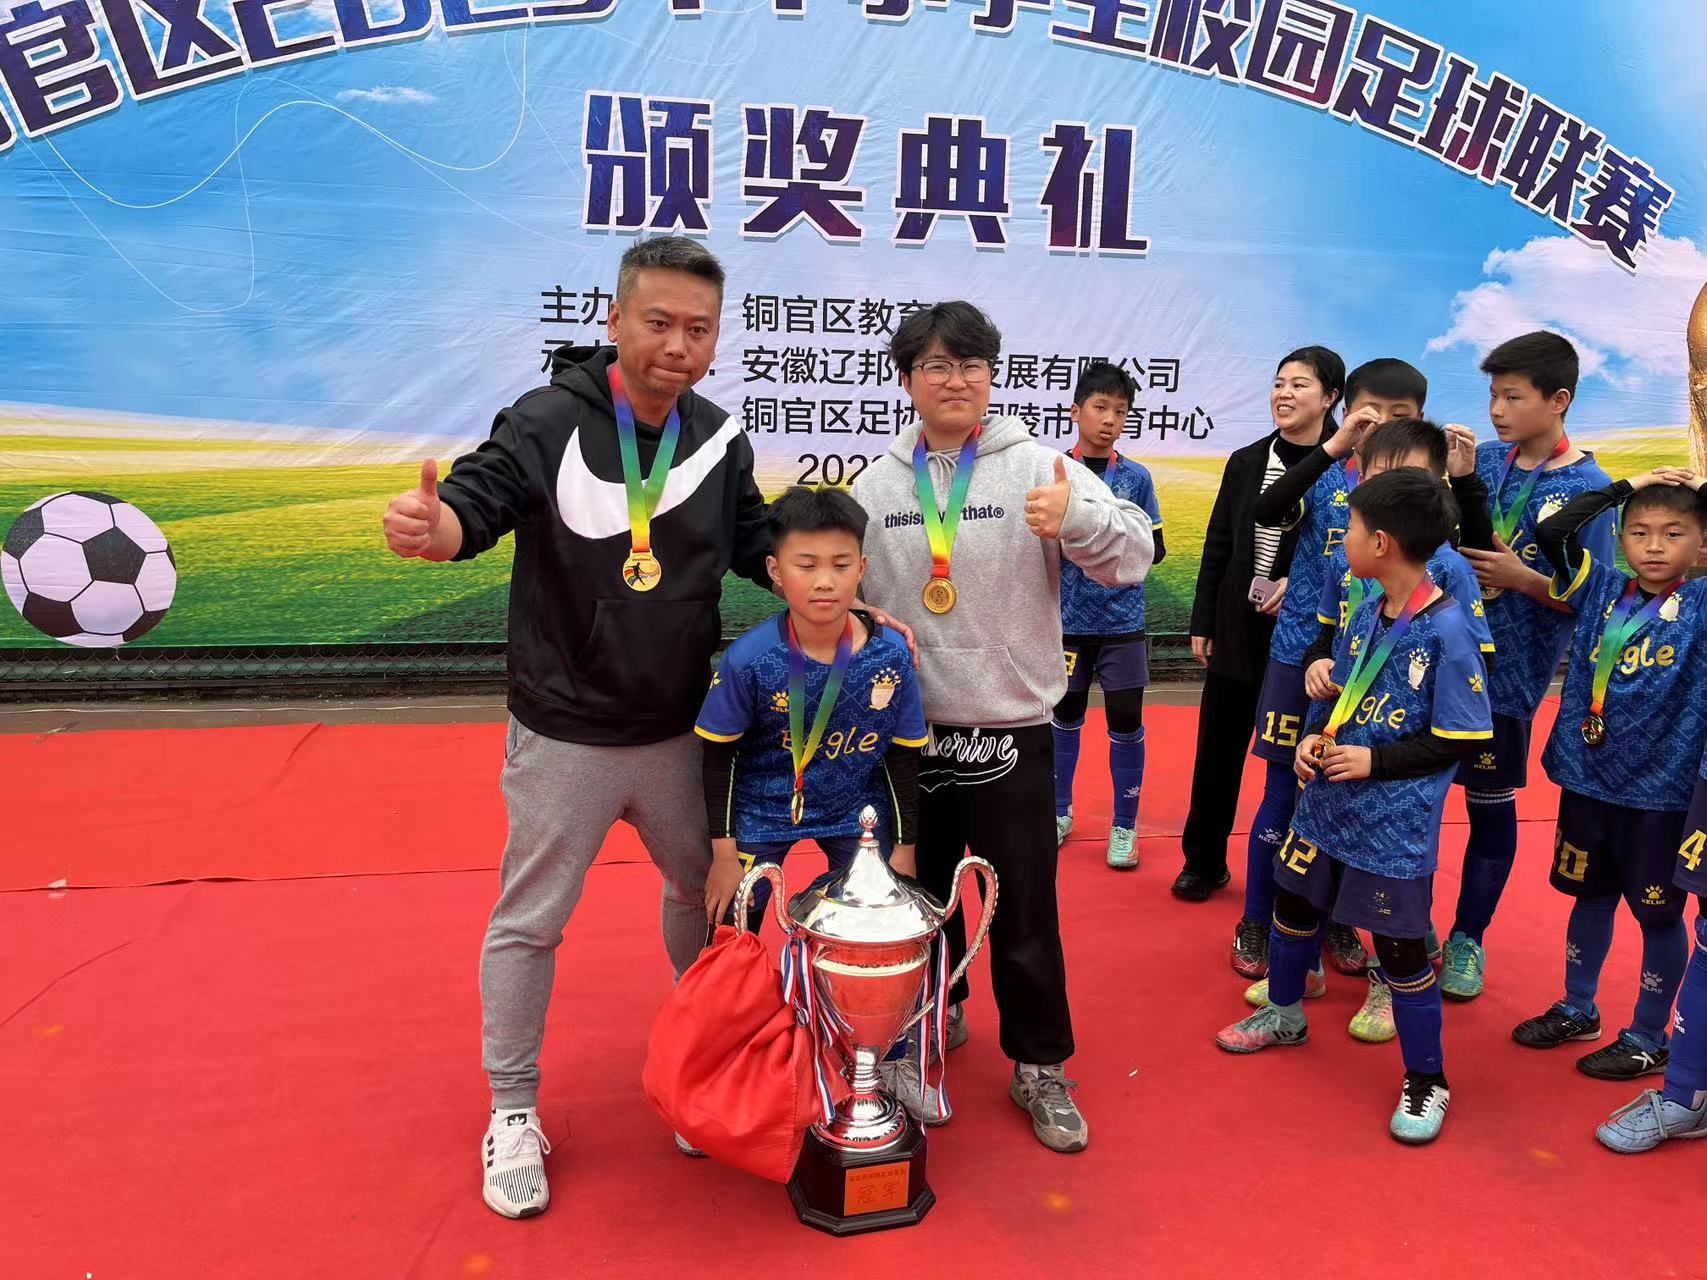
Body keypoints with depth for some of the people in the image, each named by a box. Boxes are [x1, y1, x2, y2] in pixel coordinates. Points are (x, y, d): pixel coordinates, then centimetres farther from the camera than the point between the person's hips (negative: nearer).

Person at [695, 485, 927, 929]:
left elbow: (903, 758, -4)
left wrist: (905, 848, 0)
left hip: (857, 812, 2)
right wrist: (724, 855, -7)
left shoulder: (891, 656, -16)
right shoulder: (748, 659, -21)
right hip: (762, 811, -1)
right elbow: (719, 757, -9)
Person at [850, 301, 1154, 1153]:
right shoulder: (877, 485, 4)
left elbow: (1134, 554, -14)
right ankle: (927, 1025, 42)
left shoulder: (1037, 467, -5)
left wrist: (1077, 518, -34)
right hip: (909, 730, 3)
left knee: (1025, 909, 6)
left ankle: (1040, 1068, 25)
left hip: (1011, 728, -3)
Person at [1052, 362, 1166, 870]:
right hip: (1068, 619, 0)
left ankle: (1124, 826, 18)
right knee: (1064, 717, 14)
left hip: (1123, 622, 0)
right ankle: (1059, 812, 32)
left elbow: (1157, 547, 2)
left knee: (1126, 723, 2)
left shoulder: (1137, 477, -1)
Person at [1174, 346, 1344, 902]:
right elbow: (1218, 547, 8)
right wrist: (1202, 623, 7)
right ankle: (1204, 861, 25)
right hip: (1238, 630, 4)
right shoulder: (1246, 462, 5)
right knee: (1217, 749, 10)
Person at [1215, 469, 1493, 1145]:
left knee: (1399, 948, 4)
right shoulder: (1365, 614, 1)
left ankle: (1426, 1082, 25)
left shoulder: (1447, 631, -20)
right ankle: (1284, 1013, 47)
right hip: (1326, 802, 8)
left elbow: (1461, 738, -16)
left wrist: (1376, 762, -19)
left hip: (1394, 823, -7)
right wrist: (1314, 738, -4)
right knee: (1294, 905, 21)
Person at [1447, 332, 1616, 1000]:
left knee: (1490, 804, 9)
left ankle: (1467, 939, 28)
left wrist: (1522, 578, -21)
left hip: (1509, 671, -4)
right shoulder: (1487, 458, 2)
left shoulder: (1588, 488, -9)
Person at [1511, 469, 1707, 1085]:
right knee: (1590, 896, 20)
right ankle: (1577, 1010, 38)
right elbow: (1550, 532, -6)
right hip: (1588, 777, 4)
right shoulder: (1604, 589, 1)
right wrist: (1624, 487, -3)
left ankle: (1649, 1038, 28)